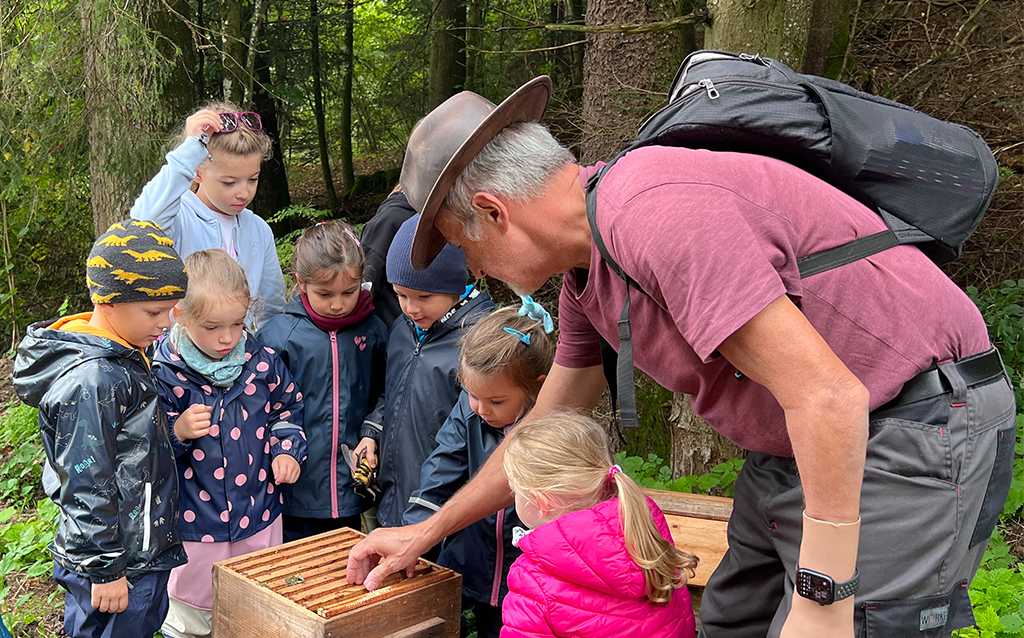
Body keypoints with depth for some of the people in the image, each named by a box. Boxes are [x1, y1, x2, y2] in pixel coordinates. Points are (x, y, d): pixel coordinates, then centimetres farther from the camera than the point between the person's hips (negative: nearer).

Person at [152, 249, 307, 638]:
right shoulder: (163, 376, -15)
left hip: (260, 517, 3)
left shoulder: (262, 362, -6)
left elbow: (286, 409, 12)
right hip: (195, 522, -2)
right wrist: (178, 431, -28)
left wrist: (287, 450, -3)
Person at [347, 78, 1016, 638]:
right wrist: (426, 531, 24)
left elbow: (828, 397, -29)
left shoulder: (651, 209, -26)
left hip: (916, 432, -9)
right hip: (800, 444, 10)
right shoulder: (586, 269, 7)